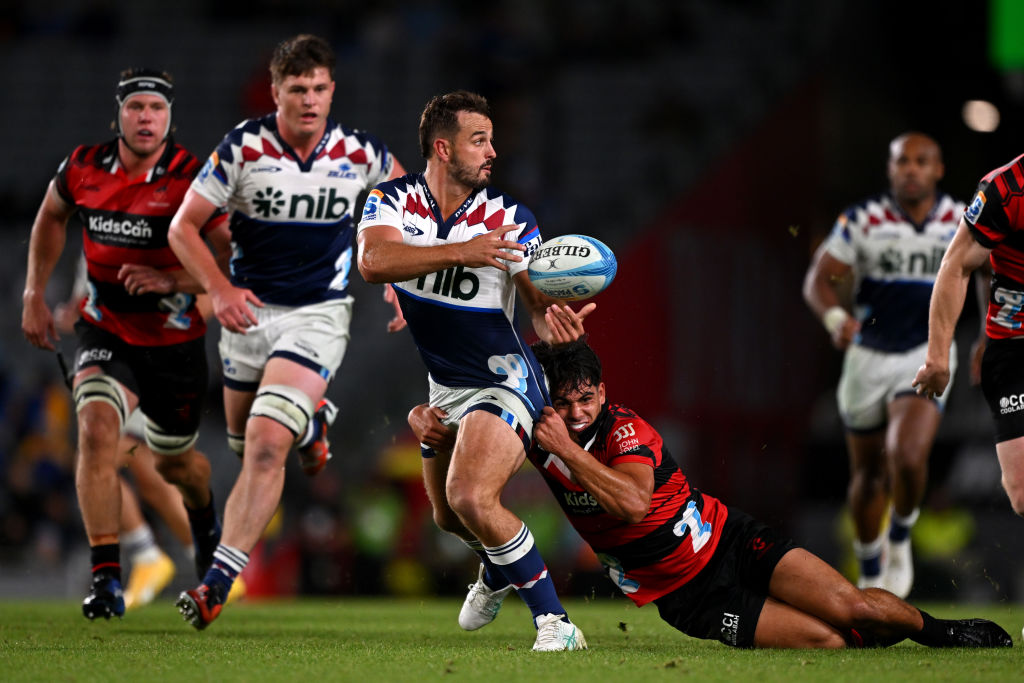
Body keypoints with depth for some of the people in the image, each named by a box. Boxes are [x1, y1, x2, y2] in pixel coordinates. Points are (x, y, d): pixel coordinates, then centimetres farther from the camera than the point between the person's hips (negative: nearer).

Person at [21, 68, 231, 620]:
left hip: (175, 340, -1)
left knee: (174, 461, 16)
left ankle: (204, 515, 55)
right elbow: (51, 218, 15)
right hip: (105, 329, 1)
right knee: (97, 427, -25)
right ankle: (106, 579, -25)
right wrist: (34, 294, 10)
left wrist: (173, 280, -29)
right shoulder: (83, 167, -7)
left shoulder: (193, 180, -17)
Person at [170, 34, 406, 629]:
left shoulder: (359, 153, -6)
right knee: (245, 441, 17)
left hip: (319, 314, -2)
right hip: (250, 310, 3)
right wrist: (219, 289, -19)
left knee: (266, 441, -20)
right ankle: (313, 417, 52)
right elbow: (184, 226, -4)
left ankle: (220, 580, -23)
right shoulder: (243, 147, -10)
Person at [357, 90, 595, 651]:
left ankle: (554, 622, -18)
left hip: (504, 380, -5)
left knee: (471, 499, -27)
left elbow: (540, 308, -17)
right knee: (448, 514, 22)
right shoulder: (391, 201, -9)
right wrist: (460, 252, -43)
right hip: (444, 387, 5)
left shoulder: (510, 218, -14)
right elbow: (373, 261, -30)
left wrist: (559, 319, -42)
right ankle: (496, 572, 58)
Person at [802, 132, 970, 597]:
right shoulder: (863, 221, -9)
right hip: (869, 356, 1)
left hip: (927, 355, -1)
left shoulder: (963, 224, -4)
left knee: (908, 459, -25)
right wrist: (835, 317, -31)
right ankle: (870, 579, 33)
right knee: (868, 475, 12)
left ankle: (900, 540, 5)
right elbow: (818, 280, -11)